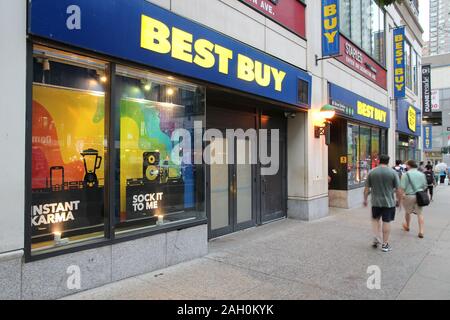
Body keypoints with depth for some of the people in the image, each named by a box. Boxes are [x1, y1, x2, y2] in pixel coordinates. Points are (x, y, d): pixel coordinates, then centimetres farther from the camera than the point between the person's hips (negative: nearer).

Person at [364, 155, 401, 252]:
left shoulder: (372, 172, -2)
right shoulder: (393, 172, -6)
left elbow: (367, 188, 2)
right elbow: (398, 189, -5)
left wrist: (365, 199, 13)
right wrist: (399, 200, 8)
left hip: (376, 201, 2)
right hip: (389, 202, -1)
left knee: (375, 218, 20)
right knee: (387, 222, 4)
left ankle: (376, 238, 9)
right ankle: (385, 244, 11)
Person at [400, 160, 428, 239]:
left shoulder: (406, 174, -10)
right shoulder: (422, 174, 6)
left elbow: (402, 187, -15)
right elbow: (425, 186, 13)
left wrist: (402, 194, -7)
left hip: (409, 196, -3)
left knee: (408, 212, 16)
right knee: (420, 213, 6)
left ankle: (407, 227, 36)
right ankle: (421, 231, 1)